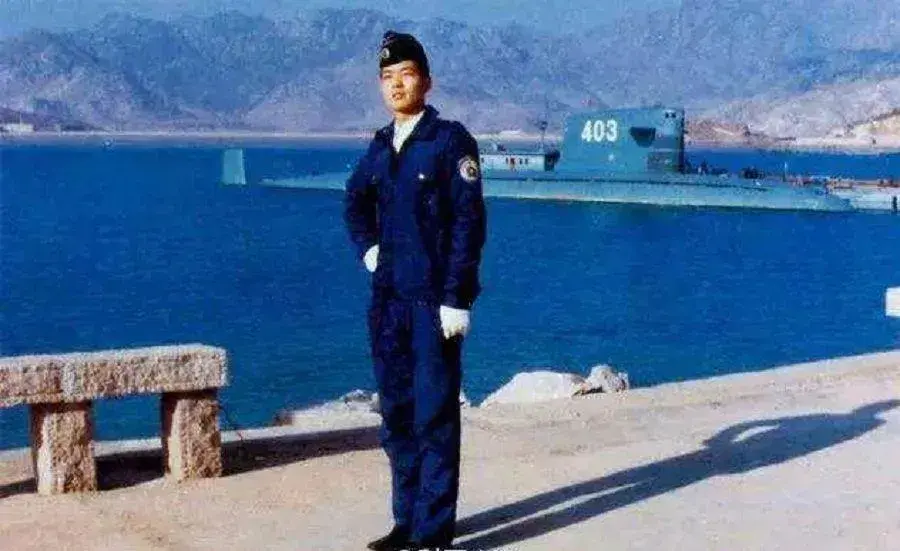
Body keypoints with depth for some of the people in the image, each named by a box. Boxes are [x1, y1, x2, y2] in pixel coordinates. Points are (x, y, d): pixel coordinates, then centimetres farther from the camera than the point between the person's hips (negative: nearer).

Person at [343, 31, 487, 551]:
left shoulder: (451, 140, -6)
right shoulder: (381, 146, 12)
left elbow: (469, 222, -11)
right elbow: (355, 202, 30)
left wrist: (457, 298, -15)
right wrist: (367, 248, 13)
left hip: (434, 301, -7)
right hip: (388, 299, 7)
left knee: (435, 416, -3)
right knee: (397, 415, 12)